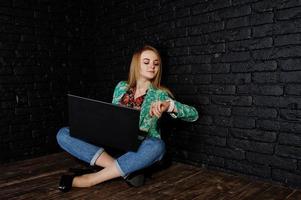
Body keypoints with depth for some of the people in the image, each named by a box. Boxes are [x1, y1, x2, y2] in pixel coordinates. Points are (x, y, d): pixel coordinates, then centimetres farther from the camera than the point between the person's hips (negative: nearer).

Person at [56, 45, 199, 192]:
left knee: (157, 146, -38)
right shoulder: (121, 87, 9)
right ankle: (122, 168, -25)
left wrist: (169, 105, -28)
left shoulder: (160, 95, -1)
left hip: (138, 151, -2)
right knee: (63, 134, -14)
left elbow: (194, 115, -9)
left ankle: (90, 179, -26)